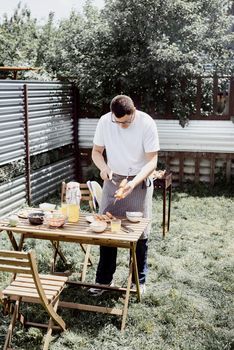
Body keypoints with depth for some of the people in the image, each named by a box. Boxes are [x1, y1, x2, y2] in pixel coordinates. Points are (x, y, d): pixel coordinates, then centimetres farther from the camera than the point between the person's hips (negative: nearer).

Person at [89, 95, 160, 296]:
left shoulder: (147, 123, -19)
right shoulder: (105, 121, -10)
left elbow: (152, 161, -18)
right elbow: (96, 151, 1)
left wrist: (133, 183, -33)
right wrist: (103, 167, -21)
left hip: (139, 181, -2)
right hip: (113, 180, 3)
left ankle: (139, 280, 19)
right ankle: (104, 279, 17)